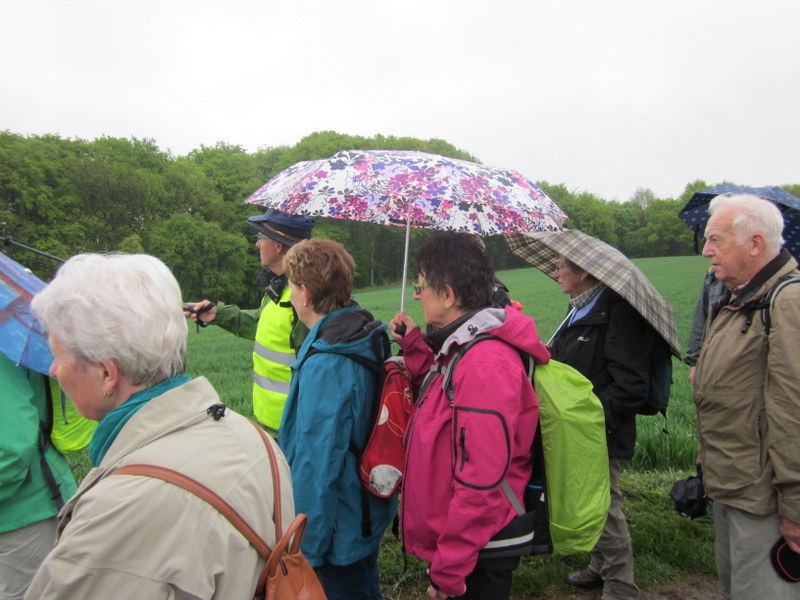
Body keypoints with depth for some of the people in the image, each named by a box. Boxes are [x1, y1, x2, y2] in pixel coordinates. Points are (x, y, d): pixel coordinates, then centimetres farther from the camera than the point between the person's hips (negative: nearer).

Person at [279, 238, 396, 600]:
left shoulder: (325, 365, -29)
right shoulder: (369, 337, -2)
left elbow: (316, 463, -27)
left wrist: (306, 547, -18)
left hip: (338, 528, -8)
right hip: (367, 513, 8)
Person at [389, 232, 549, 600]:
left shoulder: (485, 365, -27)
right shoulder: (463, 348, 3)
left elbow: (481, 482, -28)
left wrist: (449, 568, -20)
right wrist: (414, 347, 6)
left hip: (476, 554, -9)